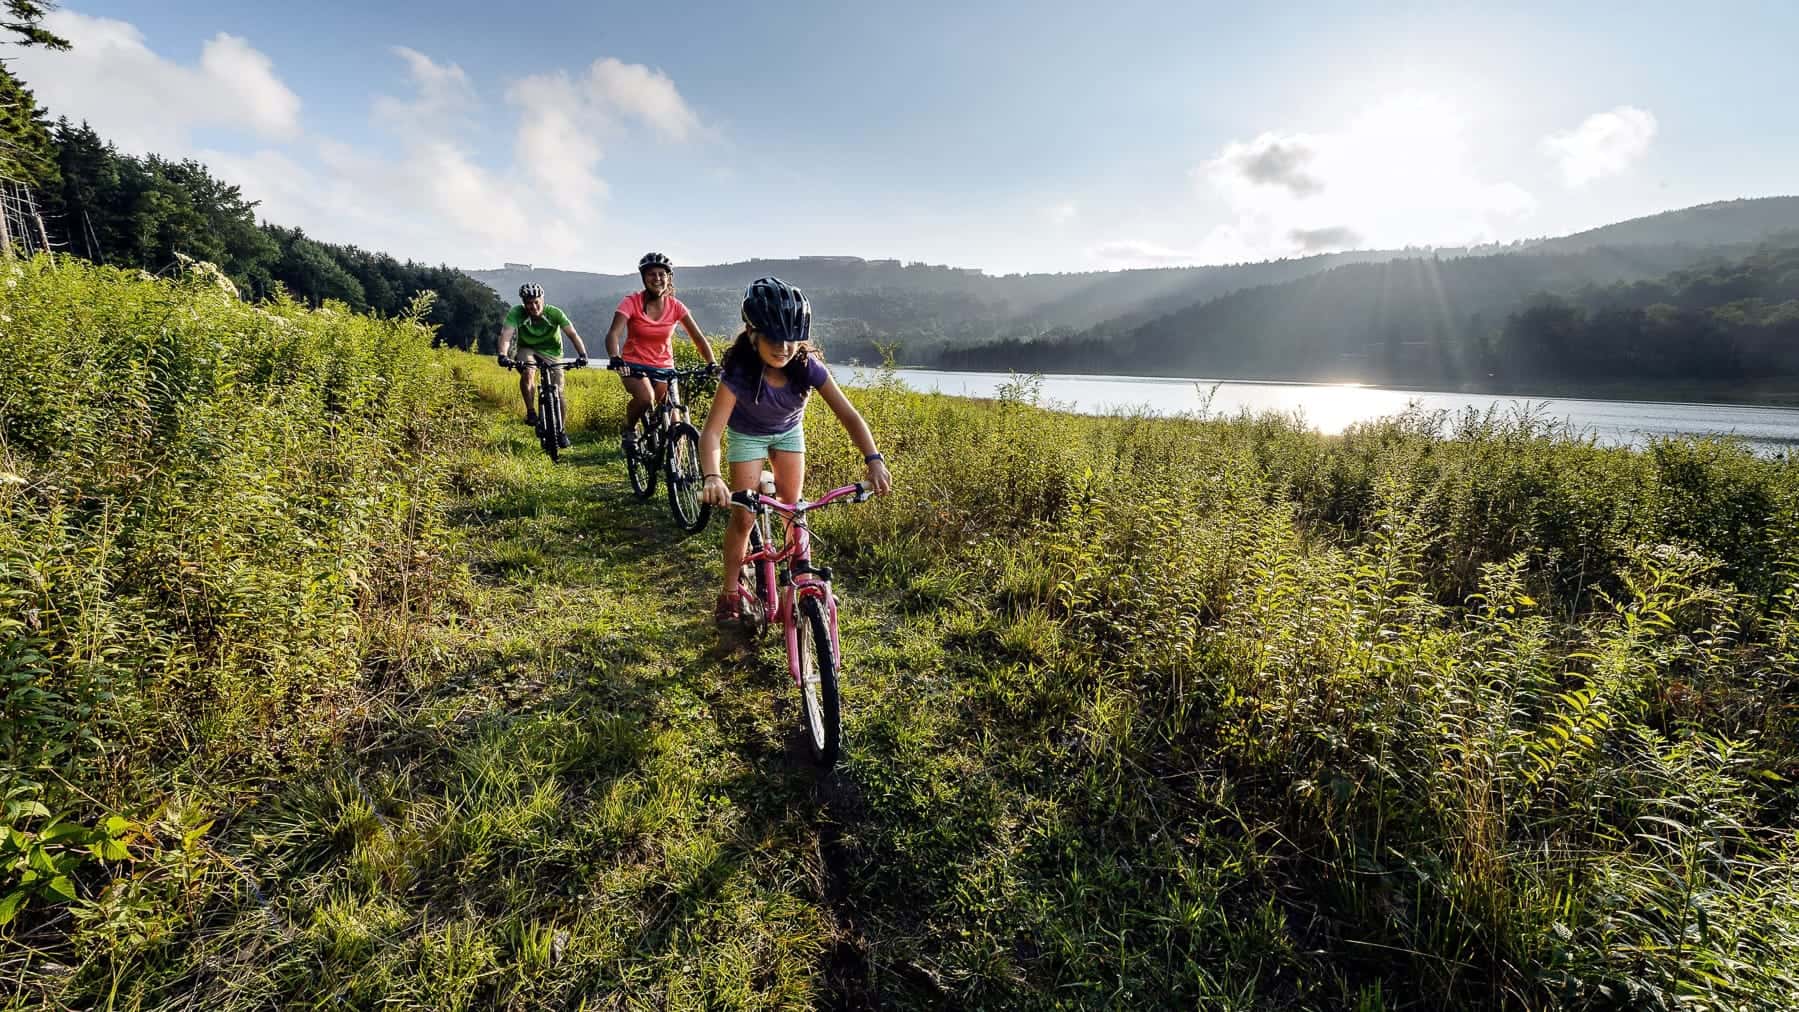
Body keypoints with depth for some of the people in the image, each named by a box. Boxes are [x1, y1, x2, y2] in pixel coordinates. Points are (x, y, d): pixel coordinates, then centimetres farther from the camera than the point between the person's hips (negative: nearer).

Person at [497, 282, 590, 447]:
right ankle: (531, 412, -16)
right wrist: (503, 355, -52)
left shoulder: (554, 313, -23)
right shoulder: (517, 313, -23)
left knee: (557, 392, -7)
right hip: (527, 349, 0)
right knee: (528, 372, -33)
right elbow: (506, 334, -34)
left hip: (551, 352, 0)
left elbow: (573, 334, -30)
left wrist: (582, 355, -46)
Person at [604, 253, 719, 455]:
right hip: (634, 365, -2)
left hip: (664, 367, 3)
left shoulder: (675, 306, -5)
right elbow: (613, 334, -23)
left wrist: (712, 363, -28)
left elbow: (698, 338, -11)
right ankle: (629, 430, -2)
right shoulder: (631, 302, -11)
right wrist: (614, 358, -44)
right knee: (645, 397, -33)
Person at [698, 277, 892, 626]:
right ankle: (730, 594, 11)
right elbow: (711, 431, -42)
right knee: (743, 516, -6)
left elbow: (848, 414, -34)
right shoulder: (740, 372, -37)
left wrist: (874, 460, -49)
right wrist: (712, 478, -61)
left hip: (788, 432, 2)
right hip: (748, 435, -2)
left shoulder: (808, 367, -32)